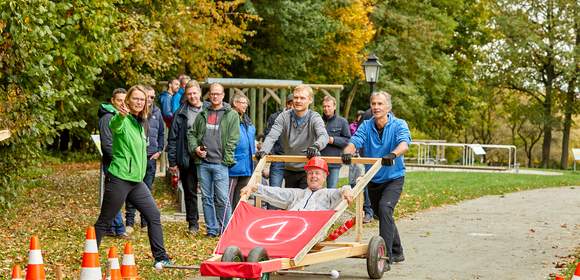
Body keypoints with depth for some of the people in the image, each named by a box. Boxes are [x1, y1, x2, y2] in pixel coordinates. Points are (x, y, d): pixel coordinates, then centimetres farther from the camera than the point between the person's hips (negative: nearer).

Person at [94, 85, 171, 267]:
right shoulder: (123, 121, -12)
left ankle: (161, 258, 11)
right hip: (119, 179, -8)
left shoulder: (140, 122, 13)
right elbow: (114, 125, -38)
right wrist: (120, 115, -59)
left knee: (154, 215, 5)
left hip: (137, 180, 8)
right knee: (104, 221, 1)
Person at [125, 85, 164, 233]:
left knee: (147, 190, 10)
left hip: (151, 156, 4)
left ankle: (146, 223, 16)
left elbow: (161, 133, 18)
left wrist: (159, 150, 10)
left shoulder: (156, 112, 8)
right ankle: (129, 222, 2)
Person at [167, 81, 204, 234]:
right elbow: (173, 139, 3)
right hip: (187, 160, 1)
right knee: (190, 192, 7)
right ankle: (193, 223, 16)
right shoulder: (181, 114, 4)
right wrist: (172, 162, -1)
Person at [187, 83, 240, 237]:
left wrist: (226, 159, -10)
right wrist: (195, 148, 0)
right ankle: (212, 229, 14)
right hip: (202, 163, 4)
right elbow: (191, 133, 19)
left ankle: (226, 230, 2)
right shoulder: (202, 114, 14)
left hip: (220, 163, -4)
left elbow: (233, 139, -2)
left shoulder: (231, 115, 3)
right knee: (207, 198, 7)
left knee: (222, 198, -7)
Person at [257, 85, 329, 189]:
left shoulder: (315, 118, -8)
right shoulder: (284, 117, -2)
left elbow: (324, 136, -26)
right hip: (289, 169, 3)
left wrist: (316, 146, -50)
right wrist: (263, 150, -34)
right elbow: (272, 136, -13)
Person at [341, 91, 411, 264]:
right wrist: (348, 152, -41)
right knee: (384, 216, 15)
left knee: (385, 208, -26)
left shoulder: (399, 125, -10)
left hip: (393, 178, -5)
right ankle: (397, 253, 35)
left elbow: (404, 144, -28)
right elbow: (355, 141, -17)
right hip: (373, 180, 5)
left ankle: (385, 255, -27)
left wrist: (393, 154, -51)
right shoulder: (366, 126, -1)